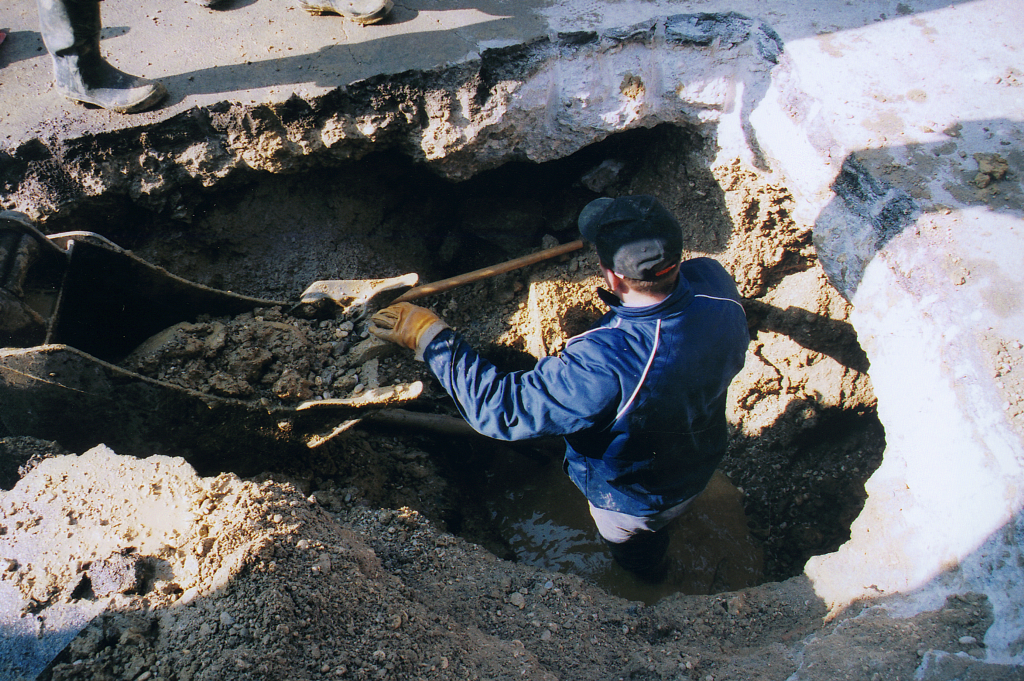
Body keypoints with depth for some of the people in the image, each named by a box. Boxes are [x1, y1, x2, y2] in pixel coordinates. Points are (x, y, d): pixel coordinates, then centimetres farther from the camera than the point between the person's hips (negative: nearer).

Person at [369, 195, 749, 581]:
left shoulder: (604, 366, -50)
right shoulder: (715, 281, -30)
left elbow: (504, 408, -40)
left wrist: (432, 338, -30)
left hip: (632, 499, -4)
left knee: (635, 553, 34)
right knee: (661, 524, 41)